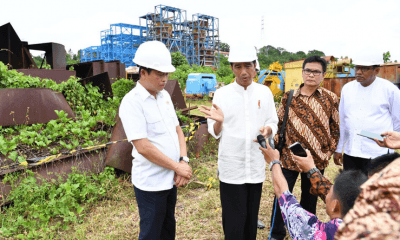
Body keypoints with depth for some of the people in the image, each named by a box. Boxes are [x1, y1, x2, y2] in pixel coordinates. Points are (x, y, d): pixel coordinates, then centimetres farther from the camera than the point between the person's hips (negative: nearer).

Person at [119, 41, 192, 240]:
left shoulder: (164, 96, 6)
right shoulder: (132, 102, -17)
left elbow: (177, 130, 9)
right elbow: (143, 147, -23)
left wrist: (184, 161, -6)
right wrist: (177, 166, -16)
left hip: (171, 178, 7)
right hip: (151, 183, -7)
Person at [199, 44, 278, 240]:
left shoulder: (265, 92, 2)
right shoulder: (221, 94, -4)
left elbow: (273, 124, 8)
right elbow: (215, 133, -1)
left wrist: (267, 130, -15)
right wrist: (219, 121, -23)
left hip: (256, 166, 2)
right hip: (231, 167, -2)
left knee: (251, 217, 16)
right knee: (233, 220, 5)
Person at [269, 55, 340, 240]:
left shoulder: (331, 99, -2)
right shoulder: (289, 97, -1)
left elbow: (335, 128, 4)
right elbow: (279, 124, 4)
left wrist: (328, 152, 0)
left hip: (317, 160, 1)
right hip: (289, 157, 0)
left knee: (310, 198, 16)